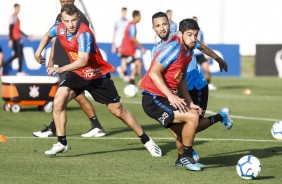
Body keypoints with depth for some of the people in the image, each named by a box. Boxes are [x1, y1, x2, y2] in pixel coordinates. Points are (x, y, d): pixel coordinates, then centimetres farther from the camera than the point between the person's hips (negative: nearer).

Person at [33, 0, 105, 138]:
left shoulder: (79, 17, -11)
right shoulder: (60, 17, 15)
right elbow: (56, 39, 23)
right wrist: (51, 59, 19)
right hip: (63, 64, 9)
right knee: (79, 97, 9)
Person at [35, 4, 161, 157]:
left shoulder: (84, 34, -30)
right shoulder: (59, 28, -10)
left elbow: (82, 61, -43)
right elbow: (48, 35, 17)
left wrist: (61, 69, -50)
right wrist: (39, 51, 14)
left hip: (98, 76, -5)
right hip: (77, 75, 5)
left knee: (118, 111, 2)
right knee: (59, 101, -18)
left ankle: (146, 140, 18)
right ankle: (62, 143, -8)